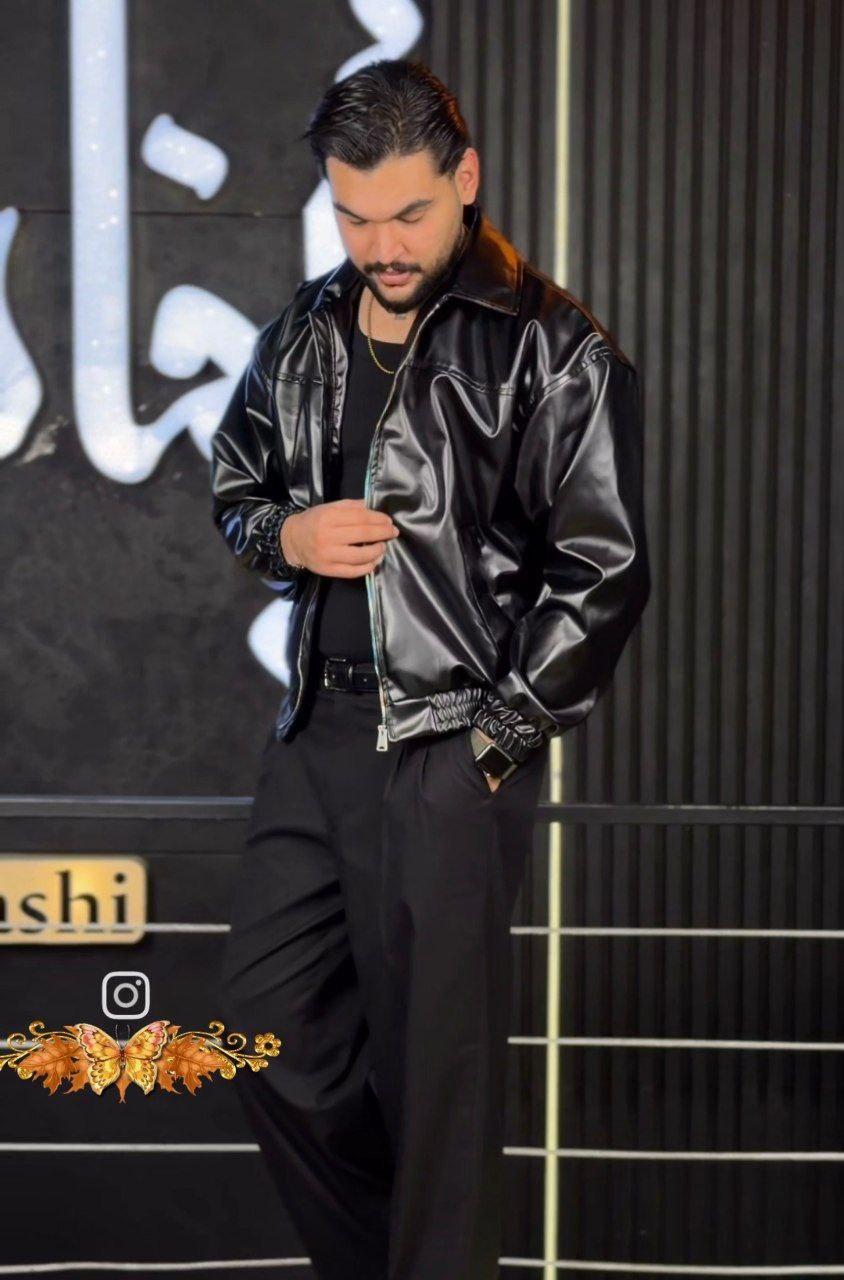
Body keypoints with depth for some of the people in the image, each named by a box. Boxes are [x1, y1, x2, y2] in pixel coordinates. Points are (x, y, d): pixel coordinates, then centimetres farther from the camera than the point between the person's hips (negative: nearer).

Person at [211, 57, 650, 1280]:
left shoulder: (552, 348, -8)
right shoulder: (305, 333, 10)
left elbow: (603, 570, -9)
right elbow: (232, 484, 23)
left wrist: (497, 737, -10)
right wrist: (287, 534, -1)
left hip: (454, 749, -7)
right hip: (318, 729, 7)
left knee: (435, 1053, -2)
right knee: (267, 1017, 12)